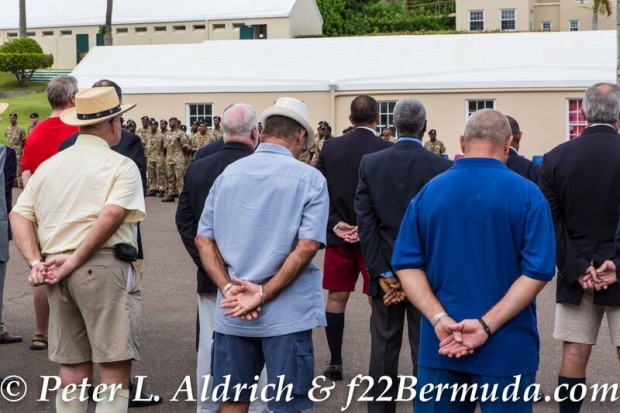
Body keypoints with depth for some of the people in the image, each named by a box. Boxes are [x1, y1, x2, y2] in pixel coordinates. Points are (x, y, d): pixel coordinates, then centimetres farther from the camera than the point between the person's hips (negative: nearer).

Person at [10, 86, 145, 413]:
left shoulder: (48, 166, 16)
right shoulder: (121, 166, -2)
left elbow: (19, 215, 9)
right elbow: (113, 213, -18)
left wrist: (35, 262, 0)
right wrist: (76, 260, -15)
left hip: (55, 270, 6)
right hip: (104, 267, -6)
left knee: (72, 365, 13)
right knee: (115, 366, -3)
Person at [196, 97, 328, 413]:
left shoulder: (228, 174, 7)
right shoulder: (310, 179, -5)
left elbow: (203, 240, 3)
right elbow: (307, 247, -14)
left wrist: (229, 288, -6)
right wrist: (263, 295, -12)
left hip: (231, 313, 4)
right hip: (286, 314, -4)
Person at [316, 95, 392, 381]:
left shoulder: (330, 147, -1)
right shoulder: (387, 150, -12)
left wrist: (335, 224, -8)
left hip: (339, 234, 3)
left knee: (336, 298, 12)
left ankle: (335, 363, 14)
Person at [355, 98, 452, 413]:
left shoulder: (369, 164, -3)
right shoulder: (442, 168, -9)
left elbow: (365, 221, -6)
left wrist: (382, 274, -5)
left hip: (385, 271, 2)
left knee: (384, 348, 10)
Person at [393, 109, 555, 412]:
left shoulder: (428, 192, 3)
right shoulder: (527, 194, -6)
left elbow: (406, 264, -2)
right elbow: (537, 271, -14)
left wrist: (439, 319, -10)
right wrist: (487, 325, -16)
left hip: (439, 346, 3)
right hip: (507, 350, -2)